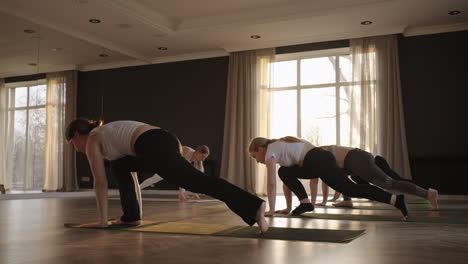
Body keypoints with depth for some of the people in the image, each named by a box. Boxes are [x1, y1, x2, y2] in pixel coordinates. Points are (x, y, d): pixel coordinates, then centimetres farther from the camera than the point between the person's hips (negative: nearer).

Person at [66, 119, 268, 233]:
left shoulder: (91, 141, 17)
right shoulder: (107, 135, 40)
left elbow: (100, 182, 12)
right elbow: (131, 175, 42)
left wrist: (102, 220, 18)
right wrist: (137, 214, 43)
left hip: (155, 147, -9)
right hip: (166, 139, 9)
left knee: (198, 182, -19)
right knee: (120, 166, 29)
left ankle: (254, 206, -31)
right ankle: (131, 217, 26)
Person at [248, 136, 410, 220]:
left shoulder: (270, 151, 5)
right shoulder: (279, 146, 33)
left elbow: (271, 183, -4)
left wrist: (271, 210, 1)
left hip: (318, 162, -10)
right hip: (322, 157, 10)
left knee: (350, 189, -7)